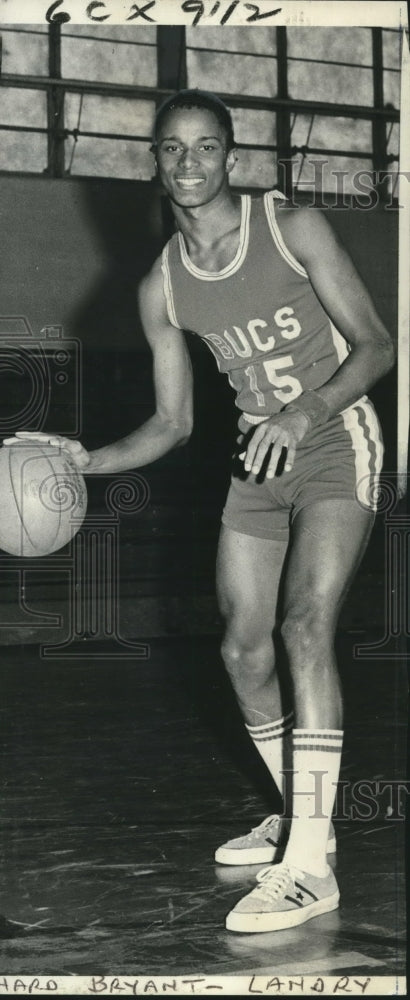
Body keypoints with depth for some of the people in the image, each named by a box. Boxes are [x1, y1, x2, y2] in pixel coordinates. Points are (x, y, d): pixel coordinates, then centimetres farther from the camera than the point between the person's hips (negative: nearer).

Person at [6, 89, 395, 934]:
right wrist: (89, 461, -8)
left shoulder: (294, 229, -12)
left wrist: (306, 411, -30)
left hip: (336, 446, -6)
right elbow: (172, 424, 7)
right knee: (243, 649, 4)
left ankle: (310, 866, -24)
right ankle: (298, 819, 25)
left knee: (305, 625, -22)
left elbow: (375, 345, -13)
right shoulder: (161, 288, 1)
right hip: (258, 462, 6)